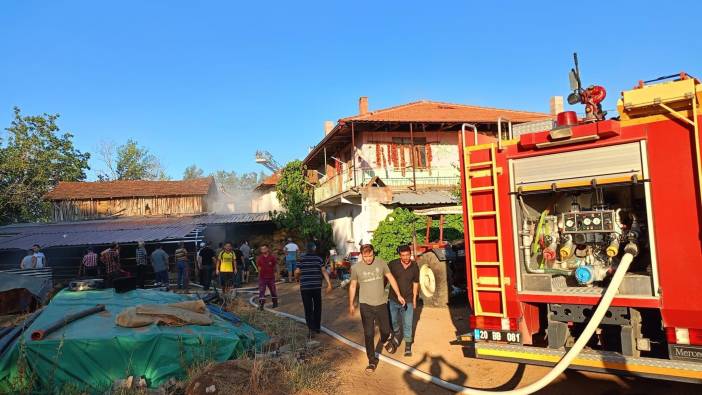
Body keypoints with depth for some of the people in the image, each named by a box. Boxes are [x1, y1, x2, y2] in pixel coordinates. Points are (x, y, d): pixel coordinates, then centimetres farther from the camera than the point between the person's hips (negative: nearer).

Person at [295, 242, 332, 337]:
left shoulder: (302, 259, -4)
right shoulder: (318, 259, 0)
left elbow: (297, 272, -7)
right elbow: (324, 271, -6)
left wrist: (297, 278, 15)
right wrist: (329, 283, -7)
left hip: (305, 287, -2)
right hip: (317, 286, 2)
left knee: (308, 309, 1)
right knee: (317, 307, 18)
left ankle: (312, 329, -9)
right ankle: (317, 327, 28)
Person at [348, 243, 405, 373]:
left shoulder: (381, 263, -6)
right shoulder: (356, 268, -8)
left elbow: (391, 278, 5)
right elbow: (352, 286, 3)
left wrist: (399, 295, 4)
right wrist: (351, 304, 3)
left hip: (381, 303, 1)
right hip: (366, 305, -1)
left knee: (385, 330, 11)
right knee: (368, 334, 2)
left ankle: (385, 340, 47)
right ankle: (372, 361, 18)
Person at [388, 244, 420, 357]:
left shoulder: (414, 267, -5)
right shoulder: (393, 264, -12)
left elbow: (415, 283, 7)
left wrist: (414, 299, 9)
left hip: (408, 301, 0)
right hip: (393, 299, 0)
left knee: (408, 324, 4)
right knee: (392, 321, 11)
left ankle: (408, 345, 19)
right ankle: (396, 334, 41)